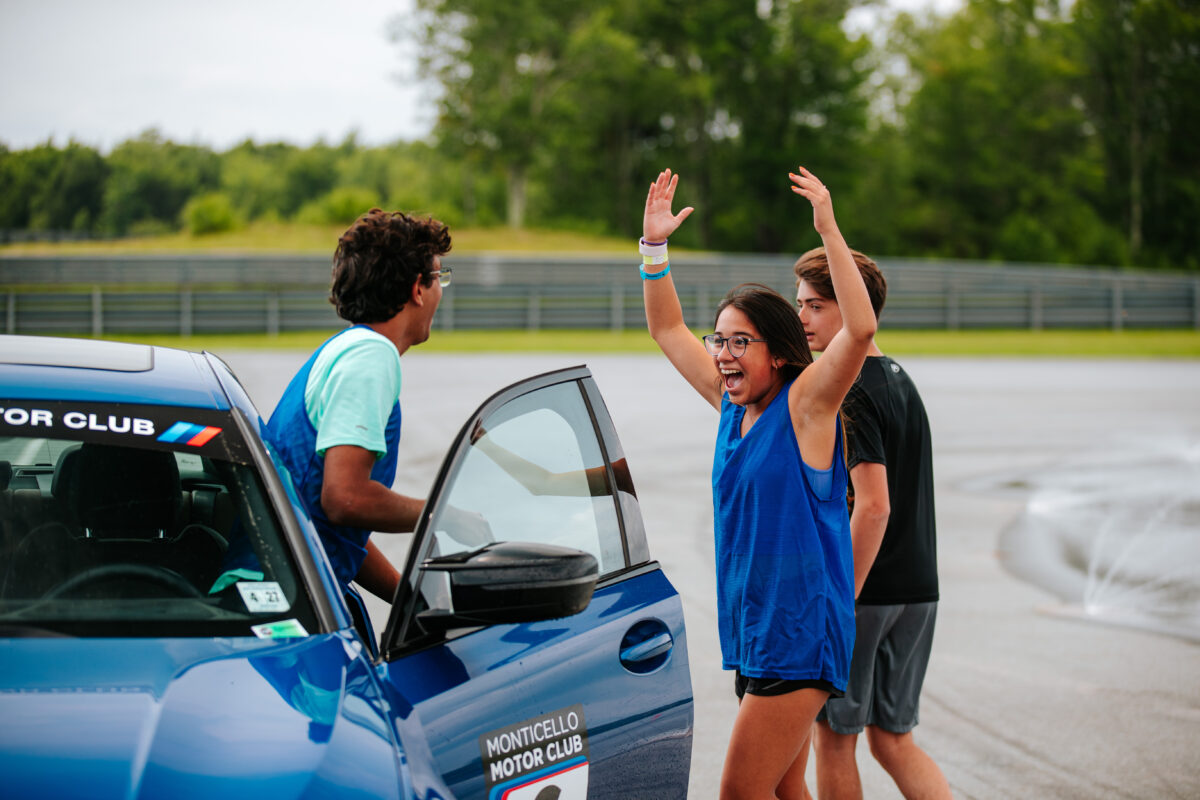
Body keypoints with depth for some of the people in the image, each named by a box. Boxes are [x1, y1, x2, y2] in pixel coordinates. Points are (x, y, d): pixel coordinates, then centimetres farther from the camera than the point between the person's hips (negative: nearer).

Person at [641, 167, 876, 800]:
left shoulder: (805, 403, -9)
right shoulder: (731, 402, 10)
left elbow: (861, 328, -25)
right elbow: (667, 329, 20)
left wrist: (828, 230, -27)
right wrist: (654, 243, 11)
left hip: (799, 629, -8)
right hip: (750, 628, 8)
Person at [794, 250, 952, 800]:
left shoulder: (851, 393, -16)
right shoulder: (901, 382, 13)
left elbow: (873, 505, -23)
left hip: (865, 591, -9)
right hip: (917, 589, 9)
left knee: (834, 738, 5)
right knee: (892, 738, 13)